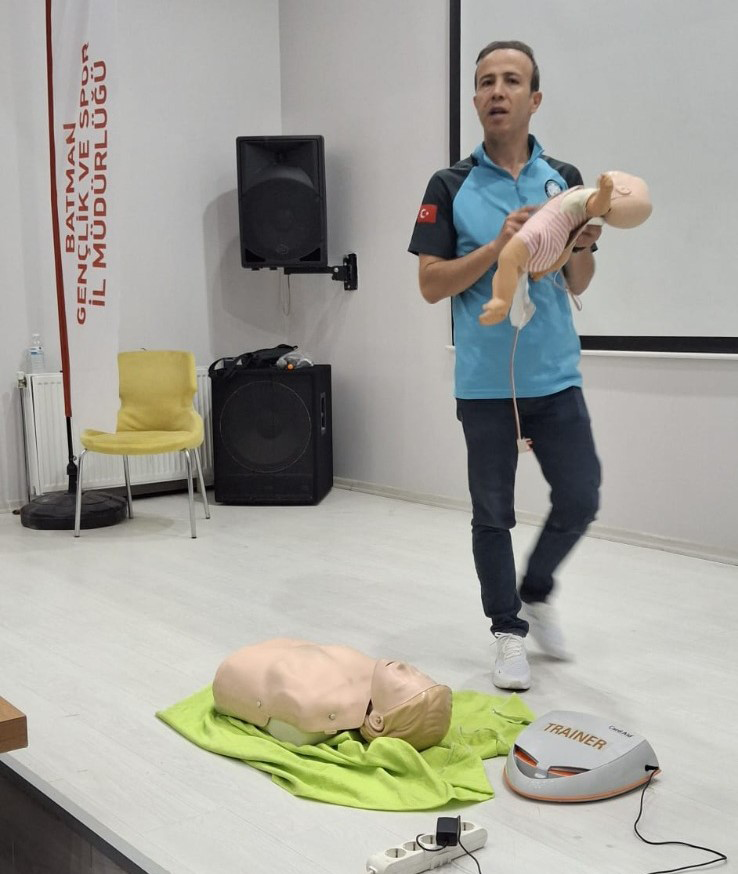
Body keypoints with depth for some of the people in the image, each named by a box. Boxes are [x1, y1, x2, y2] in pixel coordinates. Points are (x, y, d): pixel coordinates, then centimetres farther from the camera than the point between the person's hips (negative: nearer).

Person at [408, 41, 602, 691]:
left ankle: (536, 592, 32)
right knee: (494, 514, 6)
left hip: (555, 376, 3)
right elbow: (431, 285, -7)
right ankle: (509, 631, 22)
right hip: (485, 382, -2)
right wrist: (499, 245, -19)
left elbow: (577, 285, 9)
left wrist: (583, 247, -14)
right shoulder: (451, 187, -2)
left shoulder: (564, 180, 6)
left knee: (580, 500, 5)